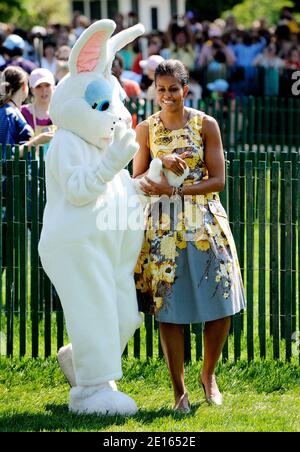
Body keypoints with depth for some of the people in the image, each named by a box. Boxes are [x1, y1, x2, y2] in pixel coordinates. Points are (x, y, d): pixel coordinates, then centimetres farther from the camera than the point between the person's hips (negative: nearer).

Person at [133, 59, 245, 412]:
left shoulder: (206, 125, -1)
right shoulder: (146, 129, 4)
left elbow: (218, 180, -4)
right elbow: (138, 179, 4)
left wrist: (175, 189, -17)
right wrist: (162, 164, -17)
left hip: (205, 222, 0)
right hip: (164, 224, 0)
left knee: (220, 305, -2)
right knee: (169, 308, -3)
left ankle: (208, 375, 21)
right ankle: (179, 390, 5)